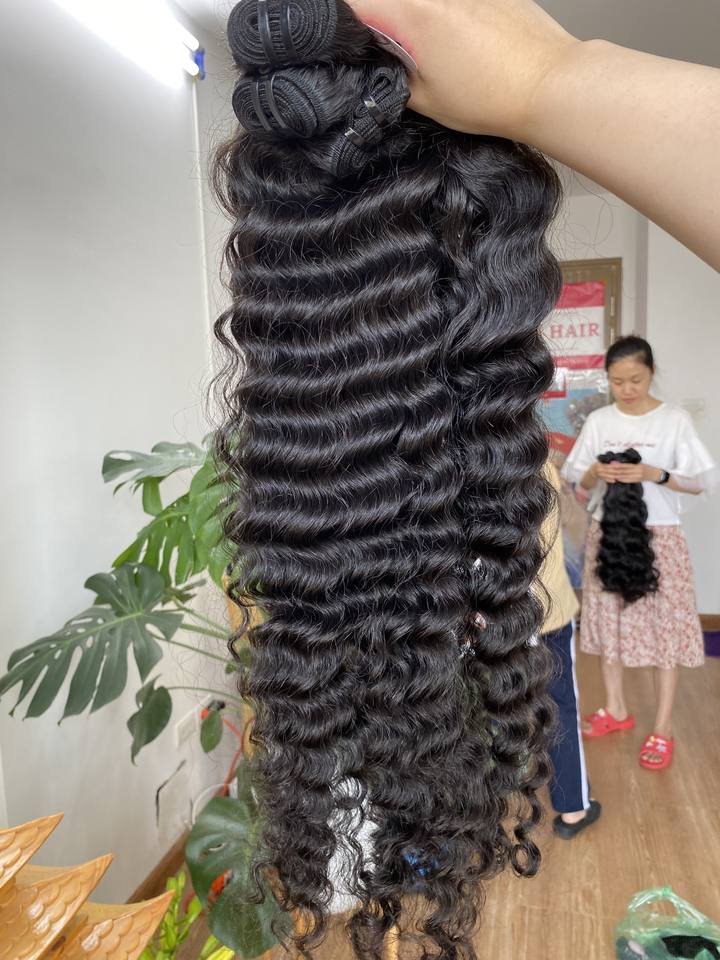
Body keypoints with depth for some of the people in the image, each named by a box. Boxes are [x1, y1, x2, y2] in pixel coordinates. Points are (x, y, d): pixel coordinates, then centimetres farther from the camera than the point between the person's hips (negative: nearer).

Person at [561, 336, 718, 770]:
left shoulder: (676, 419, -6)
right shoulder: (598, 421, 3)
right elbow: (575, 478, 6)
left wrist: (652, 474, -23)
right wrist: (596, 472, -16)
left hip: (659, 535, -3)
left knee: (665, 624, 0)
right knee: (610, 618, 11)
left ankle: (663, 728, 14)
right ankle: (617, 708, 30)